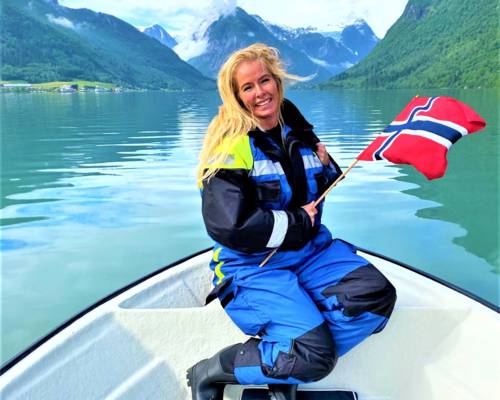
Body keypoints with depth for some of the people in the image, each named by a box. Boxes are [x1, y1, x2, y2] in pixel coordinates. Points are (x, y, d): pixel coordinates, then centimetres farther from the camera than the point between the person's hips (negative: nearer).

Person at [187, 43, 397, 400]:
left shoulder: (299, 133, 9)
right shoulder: (230, 144, -13)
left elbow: (318, 192, 24)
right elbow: (231, 226, -22)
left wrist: (326, 167, 0)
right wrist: (298, 222, -14)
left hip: (310, 250, 7)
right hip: (252, 264, -7)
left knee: (377, 295, -14)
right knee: (314, 354, -22)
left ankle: (287, 370, -3)